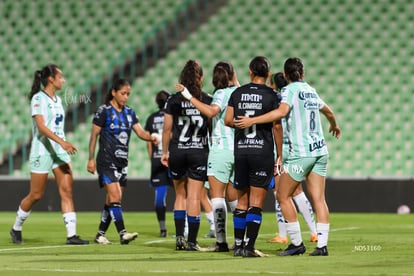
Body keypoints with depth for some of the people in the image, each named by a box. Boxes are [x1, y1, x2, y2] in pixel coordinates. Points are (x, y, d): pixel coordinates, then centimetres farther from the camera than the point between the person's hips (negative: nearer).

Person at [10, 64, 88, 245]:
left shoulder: (57, 100, 12)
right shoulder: (38, 99, -12)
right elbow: (41, 126, -23)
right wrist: (62, 142, -32)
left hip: (59, 151, 7)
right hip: (42, 151, -7)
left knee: (67, 190, -5)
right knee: (36, 195, 1)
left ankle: (71, 235, -9)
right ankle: (16, 229, 23)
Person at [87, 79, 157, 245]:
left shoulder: (129, 112, 11)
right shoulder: (104, 111, -6)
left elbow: (140, 132, 4)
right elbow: (94, 136, -4)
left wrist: (151, 138, -17)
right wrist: (91, 159, -7)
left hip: (122, 162, 6)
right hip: (106, 161, -6)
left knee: (112, 200, 8)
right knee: (115, 197, -16)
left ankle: (100, 234, 16)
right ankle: (122, 234, -22)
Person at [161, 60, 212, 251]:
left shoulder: (173, 100, -1)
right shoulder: (207, 101, -3)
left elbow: (167, 129, 2)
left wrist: (165, 152, 10)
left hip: (177, 151, 1)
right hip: (199, 152, -1)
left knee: (180, 195, 15)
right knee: (194, 198, 0)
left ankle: (179, 237, 7)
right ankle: (191, 242, -2)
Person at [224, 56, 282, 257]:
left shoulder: (237, 93, 6)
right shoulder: (272, 95, -4)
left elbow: (228, 120, 5)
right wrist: (279, 156, 4)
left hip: (240, 151, 3)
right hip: (263, 153, -3)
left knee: (242, 201, 13)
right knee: (256, 203, -2)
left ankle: (238, 245, 15)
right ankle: (249, 246, -8)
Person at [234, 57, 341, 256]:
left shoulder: (290, 90, -6)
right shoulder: (310, 90, 14)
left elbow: (282, 111, -25)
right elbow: (328, 111, 31)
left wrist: (252, 120, -24)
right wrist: (334, 125, 53)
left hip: (300, 153, -7)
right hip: (320, 150, 7)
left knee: (283, 196, 4)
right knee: (318, 198, 4)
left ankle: (297, 243, 4)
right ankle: (322, 245, -1)